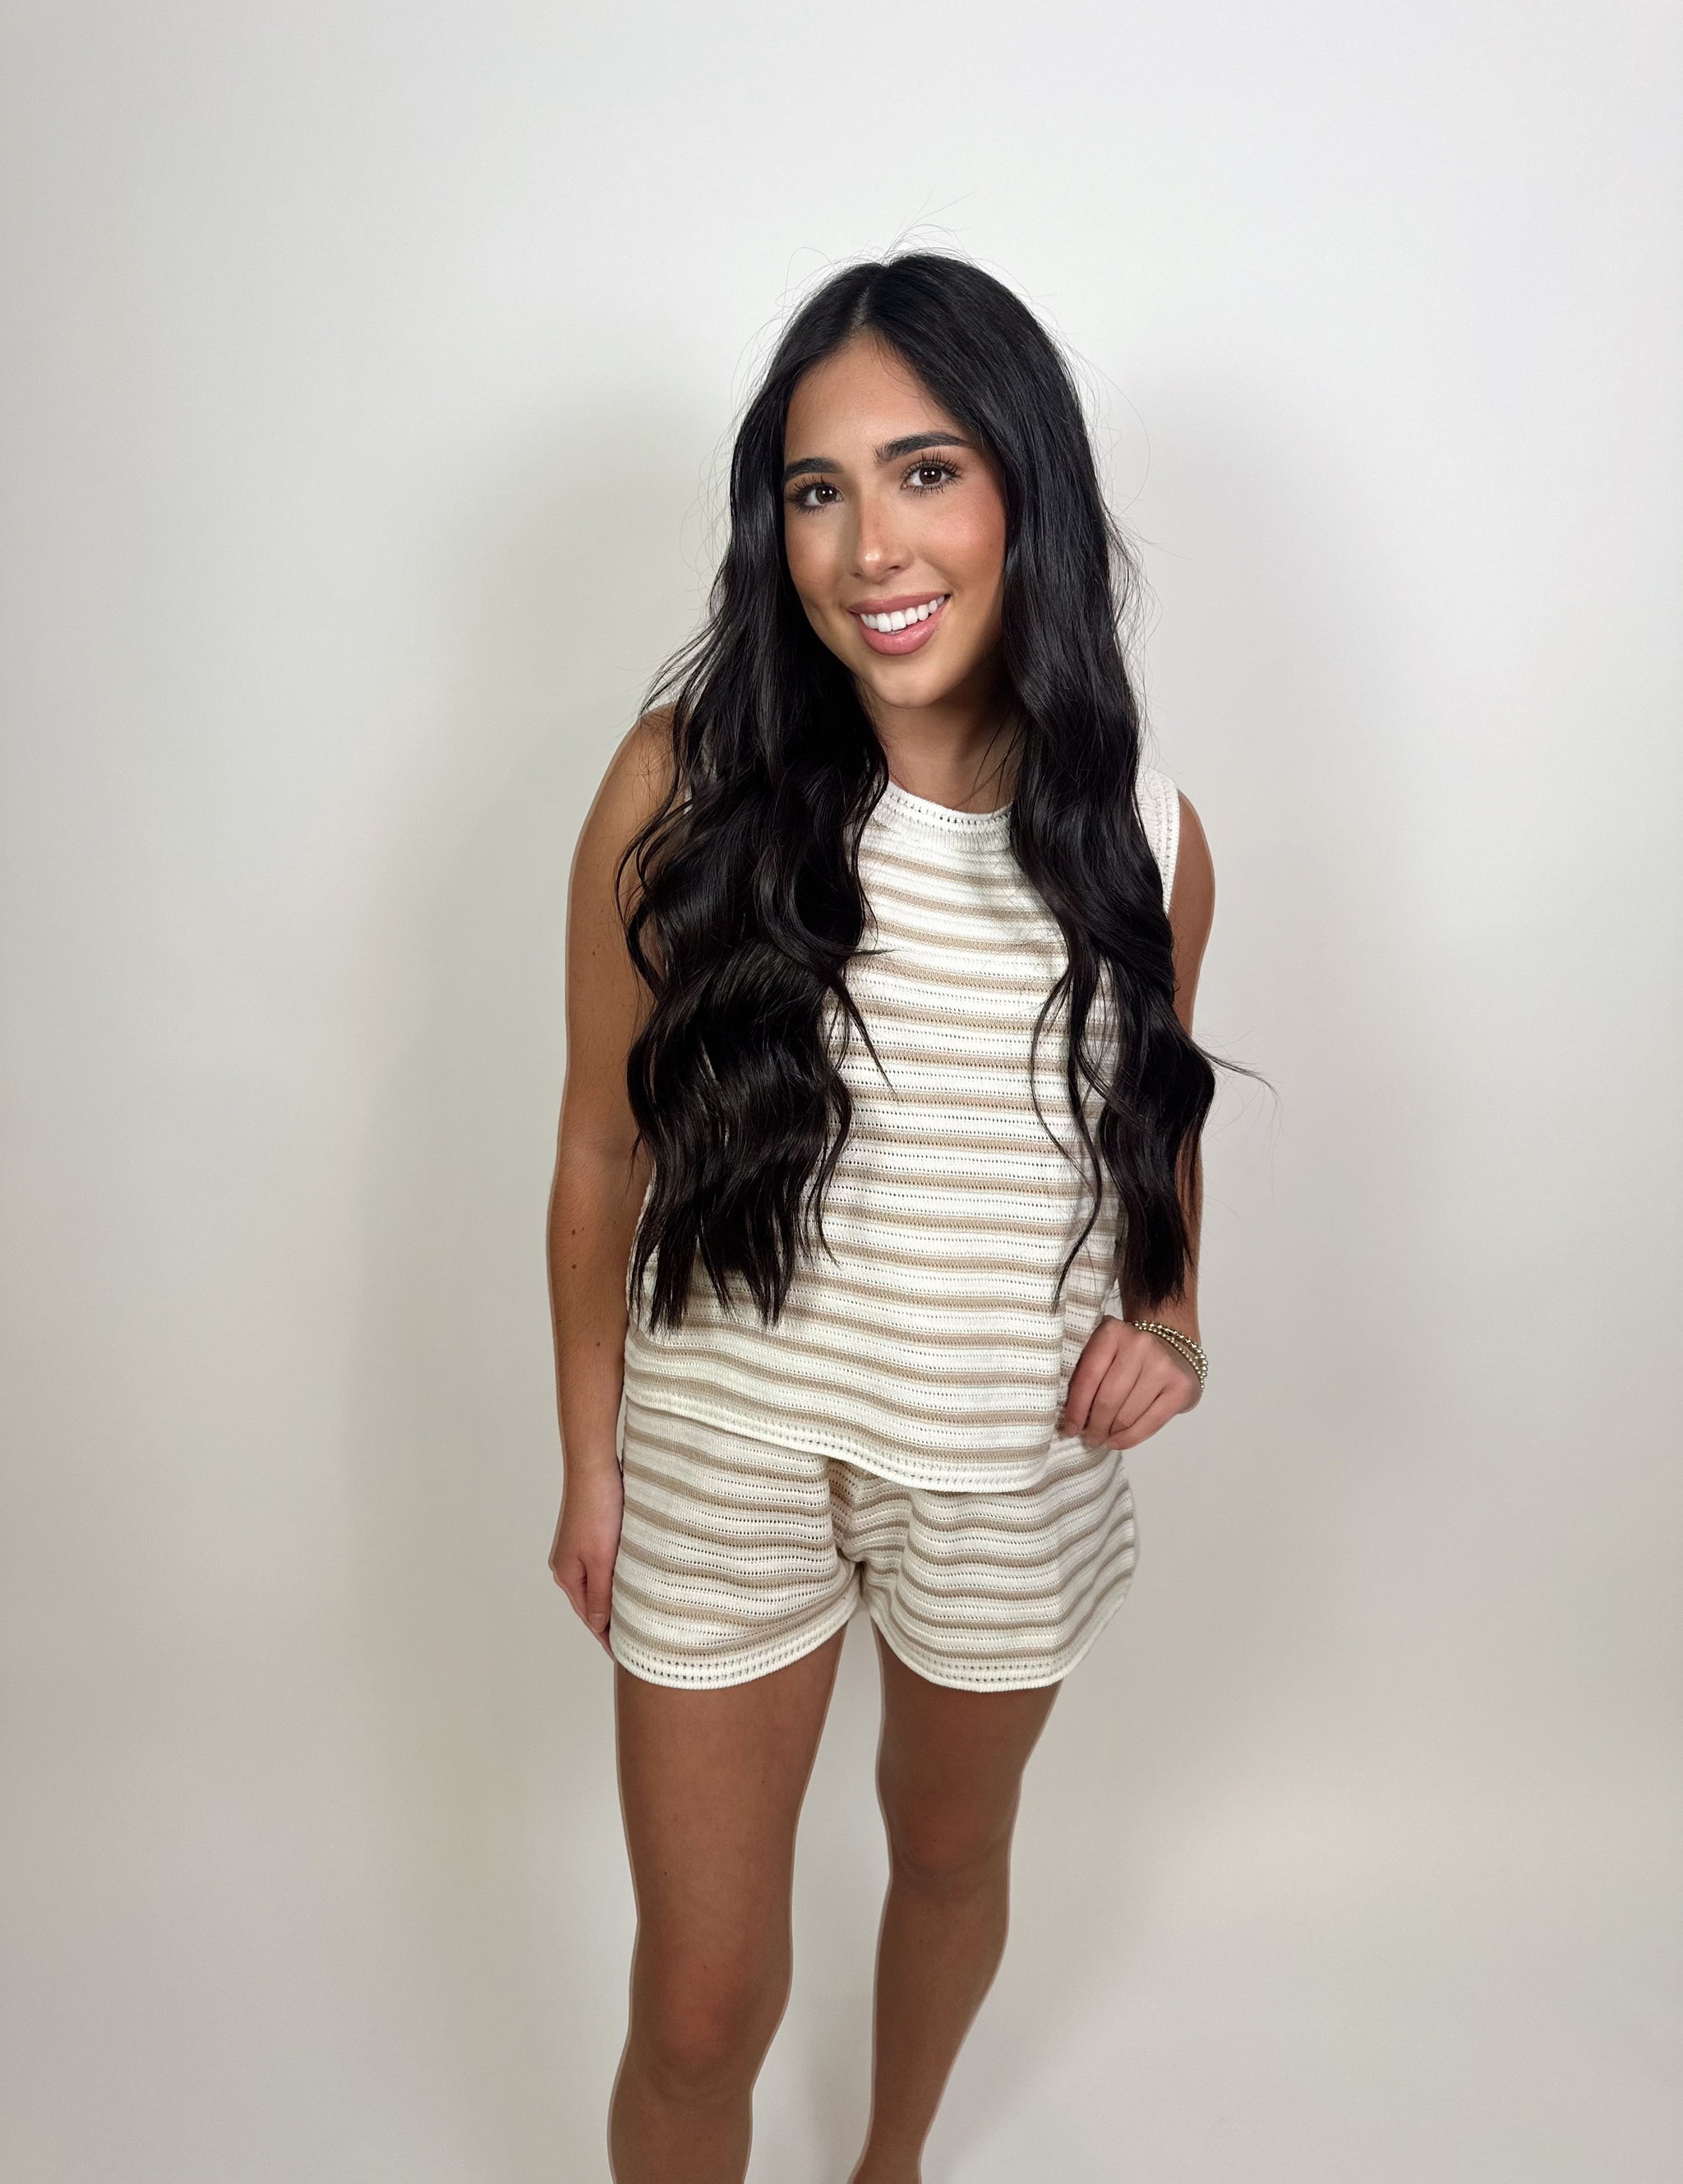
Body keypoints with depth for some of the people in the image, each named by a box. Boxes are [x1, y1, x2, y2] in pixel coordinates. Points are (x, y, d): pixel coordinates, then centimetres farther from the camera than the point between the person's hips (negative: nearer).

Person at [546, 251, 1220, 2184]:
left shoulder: (1142, 840, -8)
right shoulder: (684, 786, -15)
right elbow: (605, 1149, -6)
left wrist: (1171, 1316, -10)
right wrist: (591, 1462, -1)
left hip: (1019, 1469, 3)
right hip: (728, 1458, -2)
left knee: (951, 1856, 28)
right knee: (701, 2008, 10)